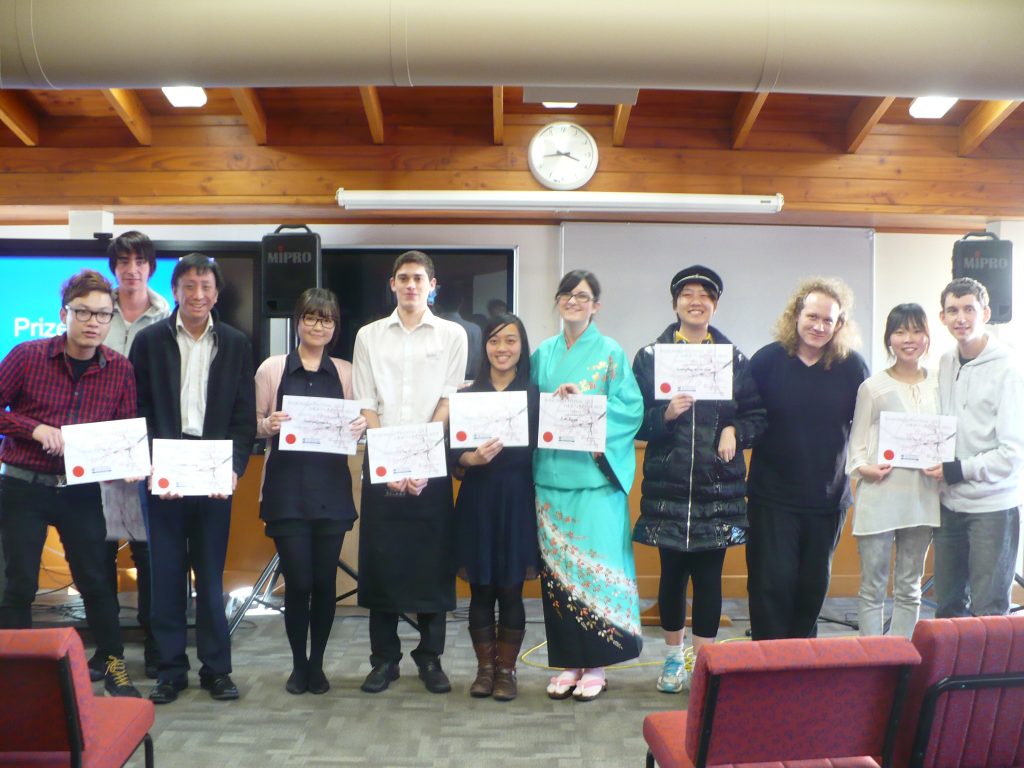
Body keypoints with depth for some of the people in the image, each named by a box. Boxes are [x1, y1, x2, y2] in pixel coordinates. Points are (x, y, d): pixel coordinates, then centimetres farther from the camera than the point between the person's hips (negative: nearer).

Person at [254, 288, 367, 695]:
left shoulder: (345, 371, 10)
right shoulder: (272, 368, 5)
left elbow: (356, 422, 15)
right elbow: (256, 424, 7)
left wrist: (360, 427, -7)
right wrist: (269, 425, -14)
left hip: (331, 486, 2)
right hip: (287, 486, -2)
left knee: (325, 581, 5)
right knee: (297, 581, -2)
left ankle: (317, 663, 22)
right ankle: (298, 663, 19)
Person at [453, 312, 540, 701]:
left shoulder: (535, 395, 2)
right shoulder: (468, 393, 5)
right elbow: (453, 452, 1)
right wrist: (473, 458, -17)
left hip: (517, 501, -1)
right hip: (478, 500, 1)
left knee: (511, 590, 4)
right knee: (480, 590, 7)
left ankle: (506, 670, 19)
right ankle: (485, 667, 22)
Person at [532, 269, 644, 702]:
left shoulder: (611, 354, 0)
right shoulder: (543, 354, 13)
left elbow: (631, 409, -7)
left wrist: (583, 400, -16)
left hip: (596, 475, -4)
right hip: (552, 473, 4)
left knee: (595, 564, -3)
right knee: (556, 566, 6)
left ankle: (596, 665, 11)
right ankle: (569, 661, 18)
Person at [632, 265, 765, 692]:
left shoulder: (734, 359, 7)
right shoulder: (650, 356, 3)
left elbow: (757, 415, 10)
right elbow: (634, 419, 1)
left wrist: (735, 431, -9)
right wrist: (665, 415, -17)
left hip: (718, 486, 1)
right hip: (667, 485, 0)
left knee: (709, 574, 3)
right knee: (672, 572, 9)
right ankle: (673, 656, 26)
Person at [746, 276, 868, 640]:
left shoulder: (852, 366, -1)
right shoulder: (767, 360, -6)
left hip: (827, 498, 2)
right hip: (772, 496, -2)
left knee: (814, 586, 15)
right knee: (771, 584, -4)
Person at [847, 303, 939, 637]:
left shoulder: (939, 386, 9)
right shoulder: (872, 387, 0)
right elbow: (857, 440, 1)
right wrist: (862, 468, -18)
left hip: (922, 495, 3)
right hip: (878, 496, -3)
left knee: (909, 589, 12)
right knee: (872, 587, 2)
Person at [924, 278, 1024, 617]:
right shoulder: (946, 363, 7)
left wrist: (958, 470, -14)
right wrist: (935, 464, 0)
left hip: (994, 506, -6)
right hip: (950, 504, 6)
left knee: (988, 612, 1)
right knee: (947, 606, 15)